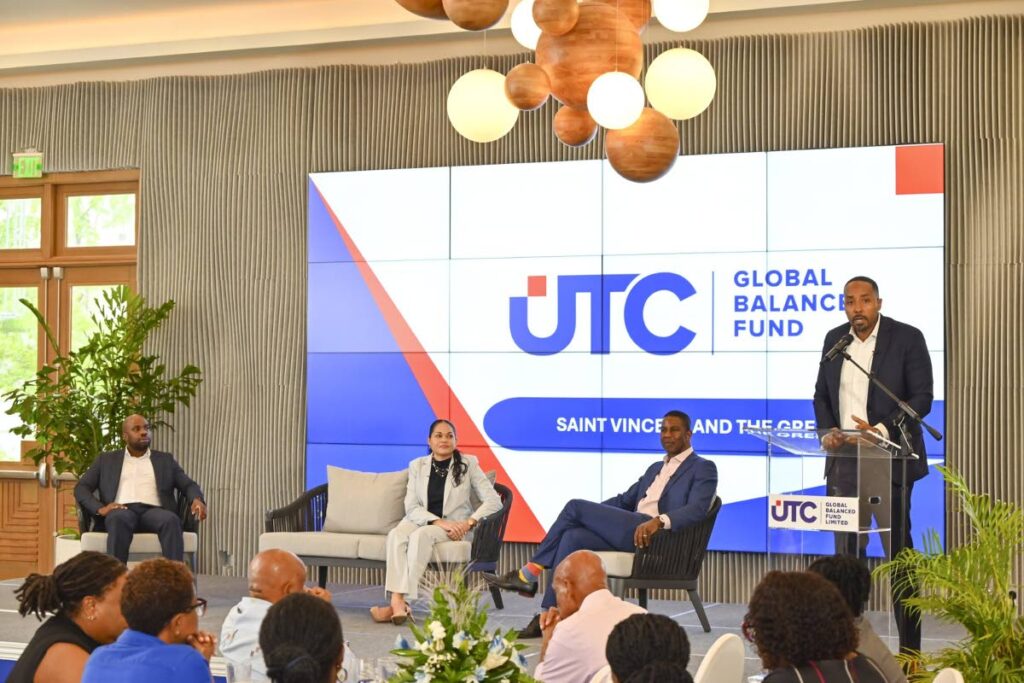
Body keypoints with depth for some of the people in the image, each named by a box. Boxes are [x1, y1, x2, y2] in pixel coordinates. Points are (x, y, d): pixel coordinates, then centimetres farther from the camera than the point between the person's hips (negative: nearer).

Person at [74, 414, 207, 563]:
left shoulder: (165, 460, 26)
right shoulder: (106, 460, 24)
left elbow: (189, 485, 18)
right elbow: (81, 488, 15)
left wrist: (197, 499, -8)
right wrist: (100, 508, -7)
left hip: (153, 511, 1)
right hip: (122, 511, -1)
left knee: (171, 520, -35)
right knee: (119, 519, -38)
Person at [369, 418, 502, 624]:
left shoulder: (468, 464, 3)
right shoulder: (417, 465, 8)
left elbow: (493, 501, -3)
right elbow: (411, 507, -1)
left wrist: (470, 522, -18)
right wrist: (439, 522, -18)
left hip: (454, 526, -2)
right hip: (420, 520, 2)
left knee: (421, 535, -34)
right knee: (396, 535, -31)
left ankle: (405, 601, -37)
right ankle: (397, 602, -44)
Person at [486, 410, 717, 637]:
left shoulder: (703, 468, 5)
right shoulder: (655, 468, 31)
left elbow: (697, 509, -13)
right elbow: (624, 500, 27)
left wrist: (659, 521, -30)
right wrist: (591, 514, 10)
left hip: (656, 537, -7)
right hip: (630, 533, 7)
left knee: (576, 506, -15)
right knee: (573, 537, -21)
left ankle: (529, 573, -8)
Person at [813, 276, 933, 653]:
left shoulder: (907, 338, -4)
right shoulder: (834, 338, 9)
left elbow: (922, 397, -7)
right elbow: (821, 394, 16)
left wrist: (883, 429, -19)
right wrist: (827, 431, -2)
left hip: (888, 460, -4)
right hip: (843, 459, 5)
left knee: (898, 551, -2)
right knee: (846, 551, 8)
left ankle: (909, 647, 5)